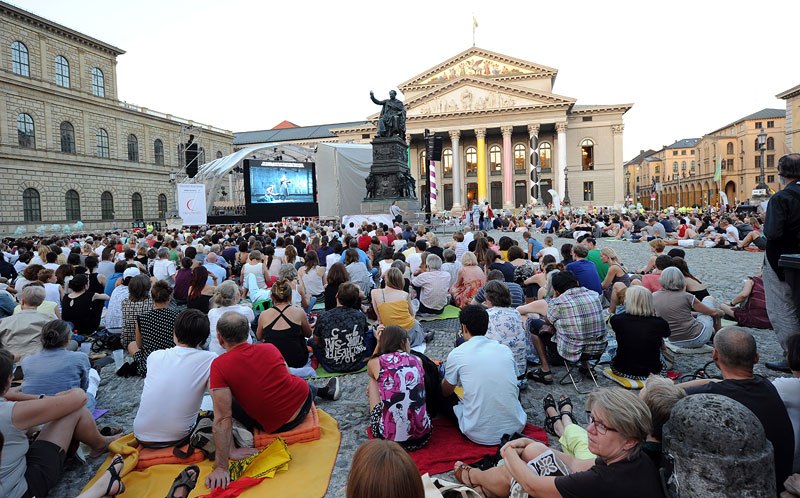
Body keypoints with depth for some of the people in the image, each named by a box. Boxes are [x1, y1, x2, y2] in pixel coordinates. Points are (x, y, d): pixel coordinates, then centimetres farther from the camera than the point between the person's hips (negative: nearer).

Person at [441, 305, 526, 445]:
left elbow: (445, 393, 12)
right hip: (515, 428, 3)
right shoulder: (505, 350, 4)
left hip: (479, 435, -2)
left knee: (445, 400, 20)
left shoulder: (456, 354, -6)